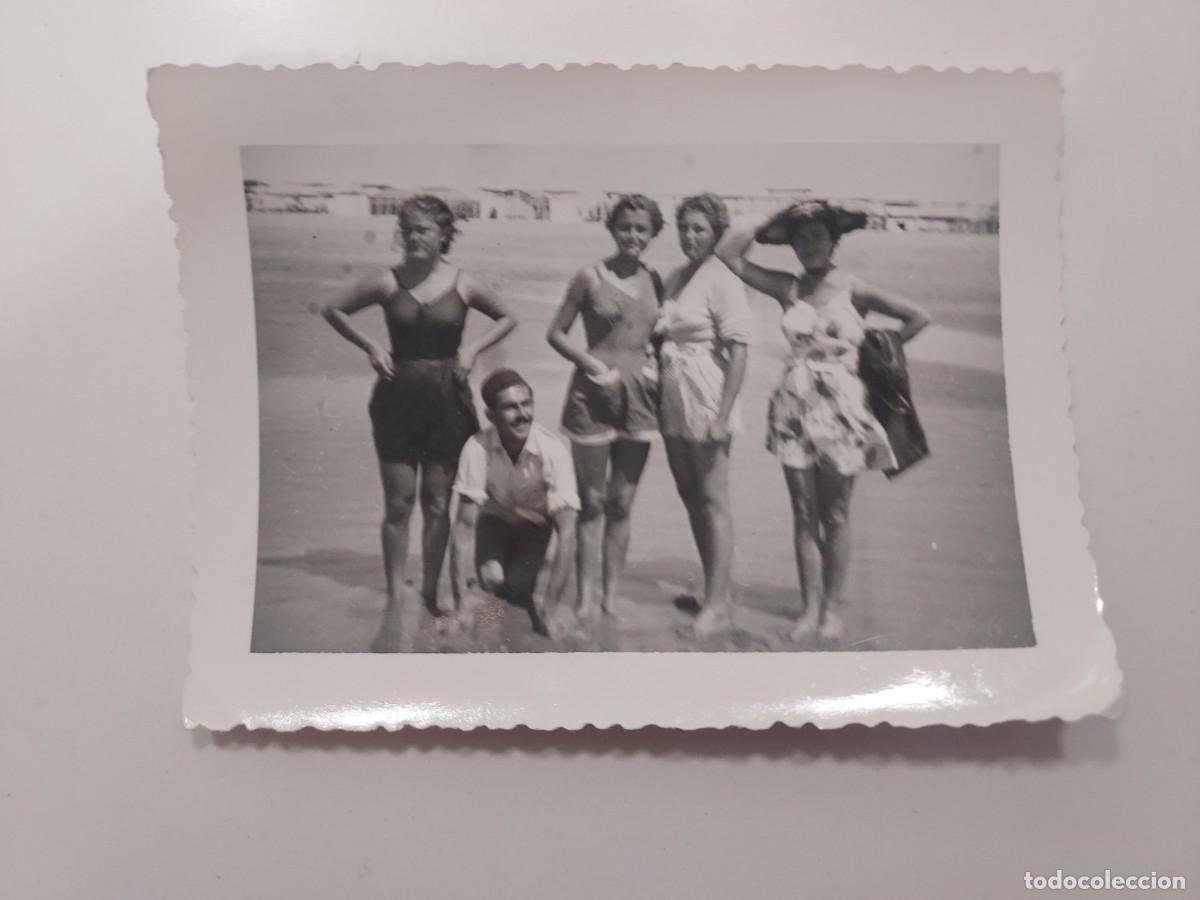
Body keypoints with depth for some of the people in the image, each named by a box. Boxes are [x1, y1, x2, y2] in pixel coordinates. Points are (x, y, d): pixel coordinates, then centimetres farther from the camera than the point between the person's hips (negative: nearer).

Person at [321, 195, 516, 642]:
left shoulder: (463, 285, -1)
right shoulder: (387, 282, -1)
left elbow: (507, 317, 13)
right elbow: (334, 310, 11)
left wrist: (474, 347, -2)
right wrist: (369, 345, -2)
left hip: (448, 399, 0)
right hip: (398, 398, 0)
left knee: (438, 504, 5)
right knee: (398, 503, 3)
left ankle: (431, 592, 19)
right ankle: (395, 593, 14)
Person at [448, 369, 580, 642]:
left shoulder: (552, 451, -32)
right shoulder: (477, 448, -30)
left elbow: (567, 531, -32)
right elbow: (465, 523, -26)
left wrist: (550, 609, -33)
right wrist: (464, 601, -28)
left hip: (535, 525, 0)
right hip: (494, 520, 0)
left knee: (514, 586, -20)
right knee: (490, 577, -24)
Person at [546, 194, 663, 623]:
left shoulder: (655, 282, 7)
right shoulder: (590, 277, -4)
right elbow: (556, 333, -1)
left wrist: (655, 363, -1)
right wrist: (594, 365, -11)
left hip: (638, 395, 4)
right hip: (594, 393, -4)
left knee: (621, 503, 9)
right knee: (592, 501, 3)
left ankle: (612, 595, 19)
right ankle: (586, 596, 12)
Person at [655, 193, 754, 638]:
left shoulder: (722, 281, -10)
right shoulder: (675, 279, 12)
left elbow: (739, 351, -15)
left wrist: (723, 415, -19)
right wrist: (658, 397, 10)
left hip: (706, 406, -8)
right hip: (673, 405, 8)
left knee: (713, 501, -3)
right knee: (690, 497, 14)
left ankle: (718, 606, 3)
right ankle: (712, 590, 27)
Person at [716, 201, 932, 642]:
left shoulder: (853, 289, -2)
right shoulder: (788, 288, 5)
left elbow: (918, 317, -2)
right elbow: (728, 254, 3)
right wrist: (770, 227, 4)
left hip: (840, 407, -3)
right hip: (795, 408, 3)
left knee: (834, 515, 5)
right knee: (803, 514, 6)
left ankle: (832, 607, 14)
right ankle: (809, 607, 13)